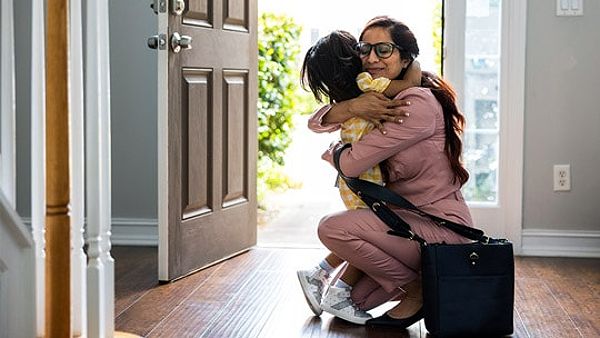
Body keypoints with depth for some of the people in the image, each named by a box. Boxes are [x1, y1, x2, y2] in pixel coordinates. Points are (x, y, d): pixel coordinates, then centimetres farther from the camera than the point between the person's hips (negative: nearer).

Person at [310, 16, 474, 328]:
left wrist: (331, 153, 3)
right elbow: (316, 123, 4)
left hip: (440, 226, -9)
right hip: (408, 217, 9)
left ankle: (416, 290, -6)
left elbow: (351, 163, -21)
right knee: (351, 297, 9)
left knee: (332, 228, -22)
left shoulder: (418, 103, -19)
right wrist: (353, 106, -17)